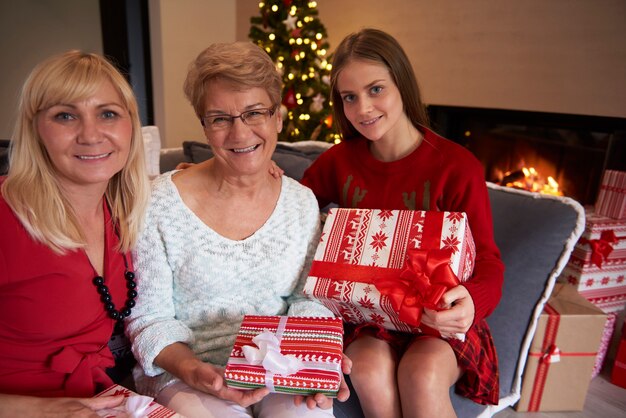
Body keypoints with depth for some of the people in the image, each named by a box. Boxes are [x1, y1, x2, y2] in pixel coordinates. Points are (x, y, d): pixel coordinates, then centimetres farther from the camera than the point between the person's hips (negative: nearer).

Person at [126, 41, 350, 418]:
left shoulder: (302, 202, 0)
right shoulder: (159, 203, -11)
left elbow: (308, 297, 6)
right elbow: (148, 319, -5)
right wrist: (192, 370, -22)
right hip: (181, 372, -2)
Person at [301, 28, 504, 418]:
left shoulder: (457, 166, -10)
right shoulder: (339, 161, 1)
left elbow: (487, 261, -11)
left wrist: (472, 301, -34)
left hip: (439, 317, -1)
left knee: (422, 375, -31)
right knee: (371, 371, -27)